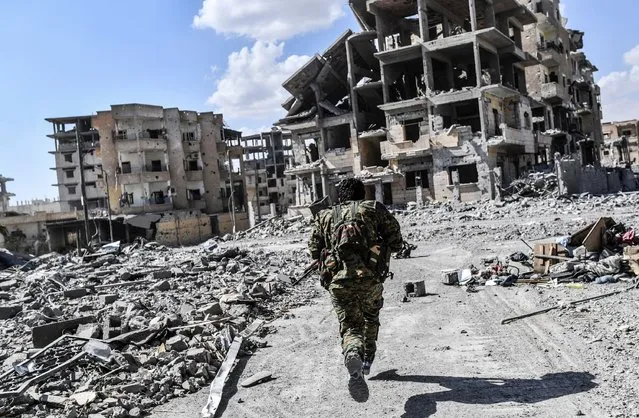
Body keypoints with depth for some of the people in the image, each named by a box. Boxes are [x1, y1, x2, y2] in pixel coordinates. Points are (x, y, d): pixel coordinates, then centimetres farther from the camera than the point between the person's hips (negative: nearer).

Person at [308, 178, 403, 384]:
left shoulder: (324, 216, 17)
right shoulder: (373, 208, 11)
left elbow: (314, 251, 16)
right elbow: (396, 241, 6)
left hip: (337, 280, 1)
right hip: (369, 277, 0)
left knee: (350, 325, 7)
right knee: (371, 316, 27)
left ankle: (352, 352, -23)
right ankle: (367, 358, 35)